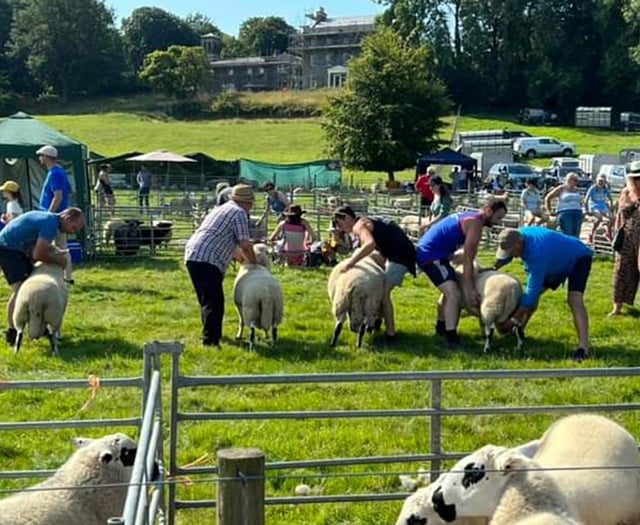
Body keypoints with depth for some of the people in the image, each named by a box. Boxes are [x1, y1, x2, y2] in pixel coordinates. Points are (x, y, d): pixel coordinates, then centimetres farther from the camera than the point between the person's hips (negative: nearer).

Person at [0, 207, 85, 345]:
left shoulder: (51, 220, 7)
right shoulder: (50, 223, -24)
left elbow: (35, 248, 7)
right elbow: (38, 255, -28)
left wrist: (55, 254, -8)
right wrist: (58, 260, -13)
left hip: (18, 248, 11)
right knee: (19, 289, -18)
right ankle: (12, 332, -14)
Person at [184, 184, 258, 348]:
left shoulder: (221, 208, 26)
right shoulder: (239, 213, -2)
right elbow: (245, 245, -6)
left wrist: (243, 259, 40)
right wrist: (254, 263, 11)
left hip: (192, 256, 9)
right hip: (207, 260, -9)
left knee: (208, 301, 20)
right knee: (214, 302, -8)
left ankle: (213, 335, 30)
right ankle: (210, 341, -11)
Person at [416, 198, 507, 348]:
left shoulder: (470, 217, 15)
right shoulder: (475, 223, -15)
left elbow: (467, 257, 23)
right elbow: (468, 260, -17)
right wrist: (469, 290, -15)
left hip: (428, 252, 11)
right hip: (431, 255, -11)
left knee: (449, 289, 29)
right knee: (454, 293, -20)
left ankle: (441, 326, 43)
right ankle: (451, 337, -23)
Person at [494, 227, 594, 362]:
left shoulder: (537, 254, -43)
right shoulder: (520, 234, -19)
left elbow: (532, 292, -38)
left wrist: (513, 320, -33)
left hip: (578, 258, -9)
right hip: (557, 259, 9)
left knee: (574, 299, -28)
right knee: (533, 291, 7)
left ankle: (583, 347, -37)